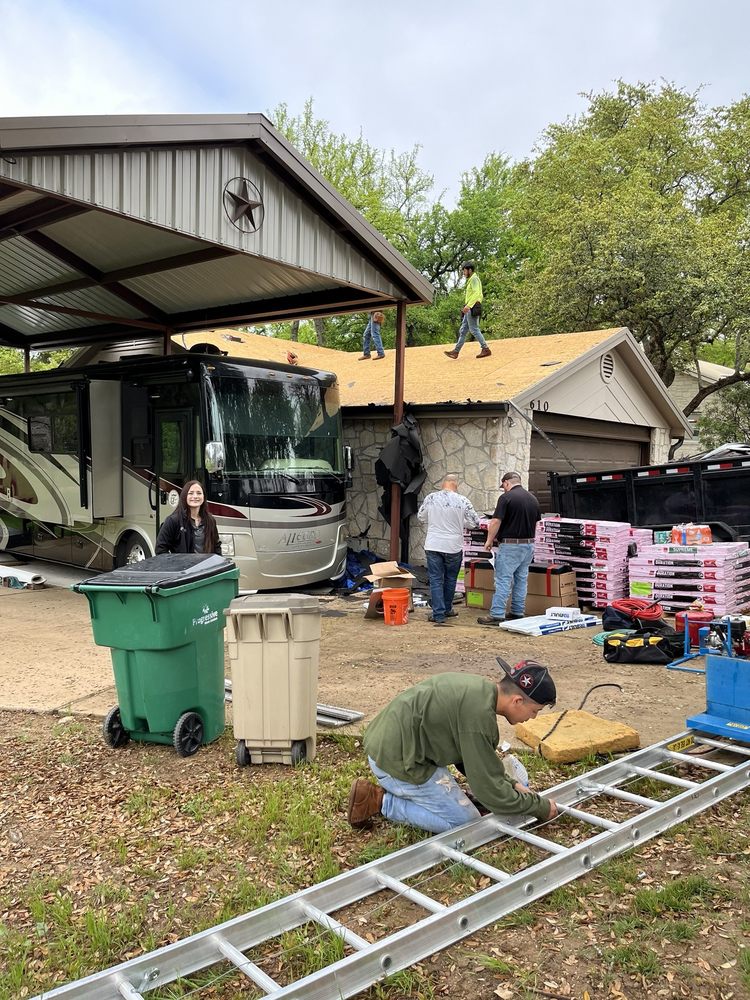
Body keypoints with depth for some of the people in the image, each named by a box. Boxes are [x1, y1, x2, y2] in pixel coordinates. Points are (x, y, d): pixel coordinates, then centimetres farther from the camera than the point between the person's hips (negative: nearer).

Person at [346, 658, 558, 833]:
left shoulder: (480, 687, 4)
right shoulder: (479, 715, -26)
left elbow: (476, 758, 17)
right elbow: (489, 788, -18)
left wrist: (512, 784, 11)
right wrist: (541, 807, -6)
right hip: (398, 760, -10)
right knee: (468, 822, -3)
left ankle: (392, 788, 14)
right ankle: (380, 801, -3)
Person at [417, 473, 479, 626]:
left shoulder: (430, 498, -3)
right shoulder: (462, 501, -8)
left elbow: (421, 518, 9)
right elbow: (474, 522, -1)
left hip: (433, 545, 0)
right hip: (453, 547, 0)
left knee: (436, 580, 5)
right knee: (450, 579, 18)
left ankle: (438, 614, 2)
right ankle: (447, 609, 31)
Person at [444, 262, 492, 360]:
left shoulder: (474, 279, -8)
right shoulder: (471, 280, 23)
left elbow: (477, 293, -22)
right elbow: (480, 296, 26)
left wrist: (468, 305, -29)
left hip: (472, 308, -10)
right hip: (470, 309, 10)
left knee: (474, 329, -9)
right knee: (463, 330, 7)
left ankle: (485, 349, -7)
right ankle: (456, 351, 7)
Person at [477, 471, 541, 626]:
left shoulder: (506, 497, -12)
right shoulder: (533, 498, 10)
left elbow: (496, 522, -15)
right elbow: (536, 524, 16)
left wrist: (489, 540, -3)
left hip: (510, 545, -7)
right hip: (529, 545, 7)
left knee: (503, 580, -6)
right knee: (521, 580, 13)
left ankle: (497, 615, -7)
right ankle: (518, 613, 18)